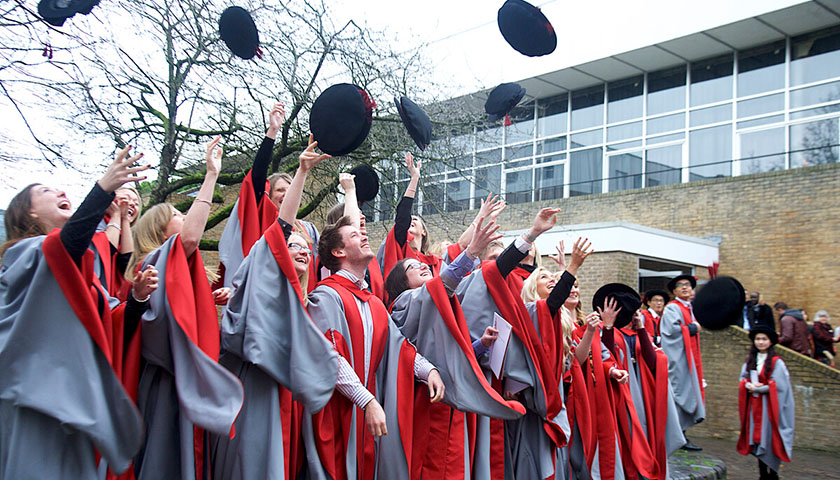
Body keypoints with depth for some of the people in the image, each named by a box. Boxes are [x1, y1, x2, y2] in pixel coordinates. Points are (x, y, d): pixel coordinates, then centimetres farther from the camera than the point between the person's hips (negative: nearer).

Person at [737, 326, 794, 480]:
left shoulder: (776, 362, -7)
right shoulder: (750, 360, 10)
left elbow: (778, 385, -12)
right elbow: (743, 379, 11)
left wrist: (756, 388, -12)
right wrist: (749, 385, -11)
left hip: (769, 406, -5)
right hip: (754, 405, 5)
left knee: (770, 439, -3)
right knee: (757, 438, 7)